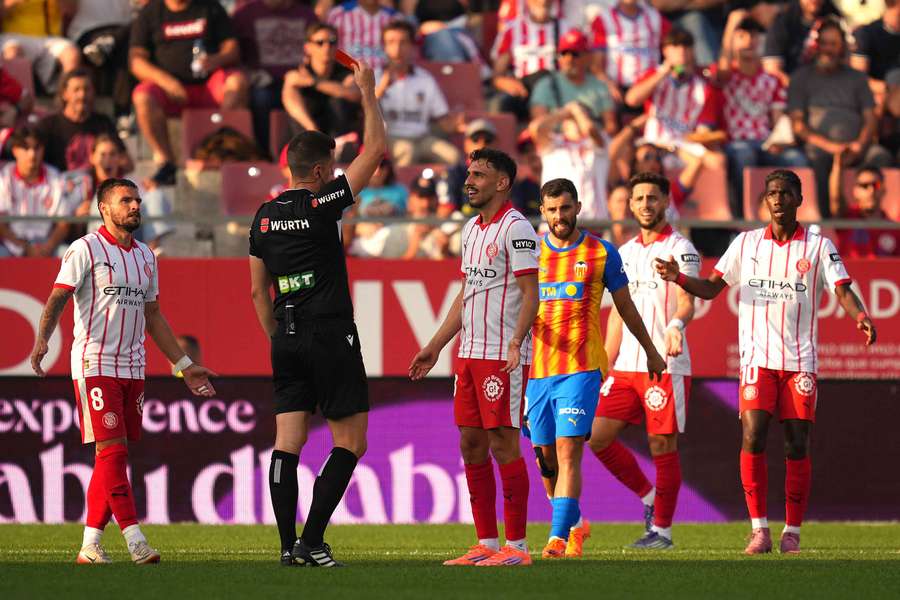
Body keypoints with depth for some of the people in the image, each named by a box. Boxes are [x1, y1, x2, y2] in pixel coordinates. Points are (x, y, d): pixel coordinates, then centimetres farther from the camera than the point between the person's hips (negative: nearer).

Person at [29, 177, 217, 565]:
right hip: (94, 364, -7)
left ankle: (90, 545, 8)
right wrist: (42, 339, -31)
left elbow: (153, 316, 23)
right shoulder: (86, 250, -4)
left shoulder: (145, 257, 16)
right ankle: (135, 540, -15)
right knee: (112, 450, -12)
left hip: (132, 367, 7)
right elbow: (57, 299, -13)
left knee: (113, 456, 4)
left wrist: (184, 366, 22)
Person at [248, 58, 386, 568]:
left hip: (287, 340, 6)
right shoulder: (321, 206, -9)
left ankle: (290, 545, -2)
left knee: (289, 442, 3)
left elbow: (258, 290, 14)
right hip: (331, 336, -6)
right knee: (351, 443, 0)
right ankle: (312, 541, -8)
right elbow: (376, 148, -6)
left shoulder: (265, 217, 9)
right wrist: (368, 92, 3)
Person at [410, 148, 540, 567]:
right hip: (470, 355, 9)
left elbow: (530, 293, -15)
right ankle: (486, 544, 12)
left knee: (502, 444, -7)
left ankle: (516, 546, -3)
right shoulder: (472, 229, 17)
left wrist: (515, 343, -26)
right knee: (471, 445, 7)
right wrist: (434, 347, 23)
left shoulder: (516, 228, -10)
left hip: (503, 357, -9)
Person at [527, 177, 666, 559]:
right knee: (546, 456, 8)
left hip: (581, 369, -4)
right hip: (537, 369, 4)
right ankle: (575, 524, 29)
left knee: (568, 450, -14)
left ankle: (559, 538, -19)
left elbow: (626, 308, 14)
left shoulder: (601, 253, 3)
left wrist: (651, 352, 23)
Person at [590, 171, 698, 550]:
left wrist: (676, 325, -41)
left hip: (666, 366, -7)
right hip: (626, 365, 7)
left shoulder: (680, 249, -5)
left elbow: (686, 302, -19)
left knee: (662, 446, -4)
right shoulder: (625, 253, 17)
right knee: (598, 435, 0)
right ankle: (650, 498, 17)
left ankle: (662, 530, 6)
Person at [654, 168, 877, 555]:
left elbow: (843, 291, -5)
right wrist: (678, 278, -11)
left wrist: (860, 317, -26)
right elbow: (711, 288, 9)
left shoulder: (819, 246, 4)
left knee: (797, 446, -1)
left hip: (800, 360, 0)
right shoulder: (746, 243, 9)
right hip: (757, 359, 0)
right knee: (753, 438, -13)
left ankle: (793, 532, 8)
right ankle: (759, 530, -8)